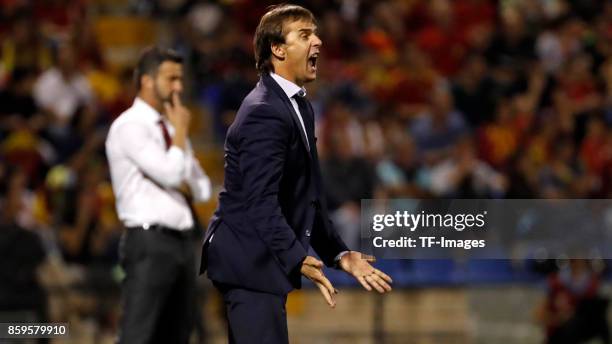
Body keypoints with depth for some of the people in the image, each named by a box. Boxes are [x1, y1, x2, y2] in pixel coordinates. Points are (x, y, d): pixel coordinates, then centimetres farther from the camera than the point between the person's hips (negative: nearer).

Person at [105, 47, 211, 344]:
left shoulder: (169, 127, 17)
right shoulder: (129, 127, -9)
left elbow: (202, 188, 18)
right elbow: (171, 174, -20)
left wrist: (179, 175, -4)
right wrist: (180, 131, -5)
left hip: (183, 239, 9)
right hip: (150, 241, -9)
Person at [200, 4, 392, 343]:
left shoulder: (300, 107, 14)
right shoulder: (264, 113, -19)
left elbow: (309, 197, 17)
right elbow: (261, 201, -26)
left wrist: (339, 254, 11)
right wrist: (298, 260, -35)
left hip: (262, 261, 11)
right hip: (250, 261, -11)